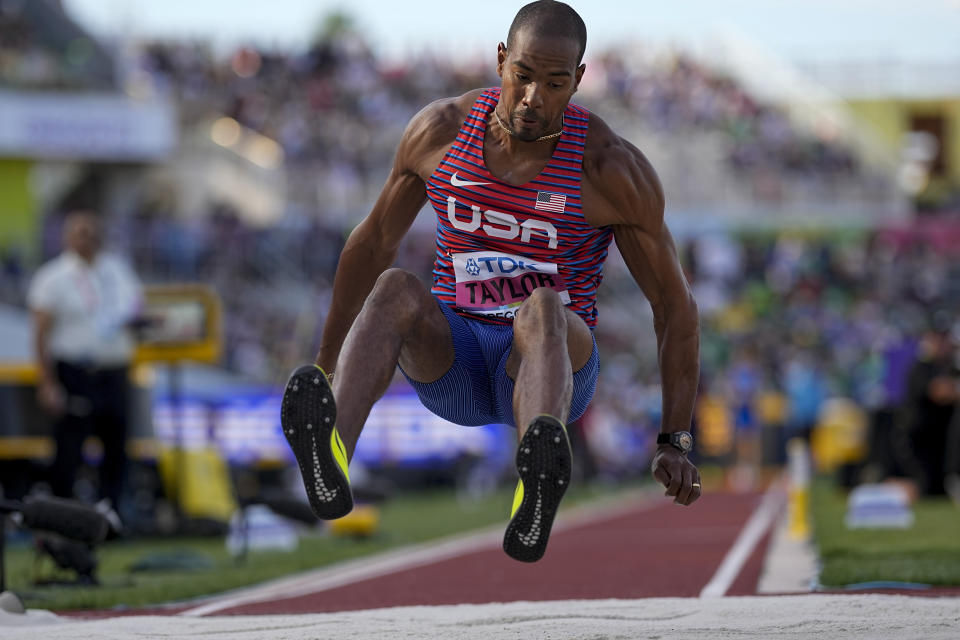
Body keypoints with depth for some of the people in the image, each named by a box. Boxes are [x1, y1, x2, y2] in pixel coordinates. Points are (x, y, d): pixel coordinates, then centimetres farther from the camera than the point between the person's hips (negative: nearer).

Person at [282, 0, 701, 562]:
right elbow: (374, 243, 14)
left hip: (555, 359, -3)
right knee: (394, 290, -31)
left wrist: (676, 442, -11)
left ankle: (539, 493, -71)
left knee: (543, 308, -39)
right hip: (449, 359, 3)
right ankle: (330, 463, -60)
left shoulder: (613, 167, -10)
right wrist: (325, 367, 18)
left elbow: (675, 304, -5)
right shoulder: (439, 131, -1)